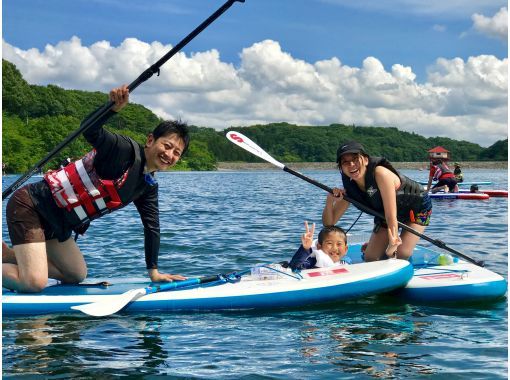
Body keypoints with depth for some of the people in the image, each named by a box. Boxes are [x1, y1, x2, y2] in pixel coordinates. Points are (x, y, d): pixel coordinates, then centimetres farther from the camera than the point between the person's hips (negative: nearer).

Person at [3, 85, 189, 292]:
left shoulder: (149, 186, 8)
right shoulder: (126, 150, -16)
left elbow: (152, 226, 12)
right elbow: (90, 131, -32)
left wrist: (154, 272, 11)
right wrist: (114, 107, -50)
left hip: (57, 225, 9)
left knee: (77, 276, 19)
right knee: (35, 282, -21)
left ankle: (9, 255, 25)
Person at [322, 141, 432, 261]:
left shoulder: (381, 173, -37)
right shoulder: (349, 188, -18)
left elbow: (391, 216, -40)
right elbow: (329, 223, -15)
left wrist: (393, 242, -45)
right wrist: (330, 200, -32)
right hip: (384, 215, 5)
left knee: (402, 254, -21)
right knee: (370, 258, -3)